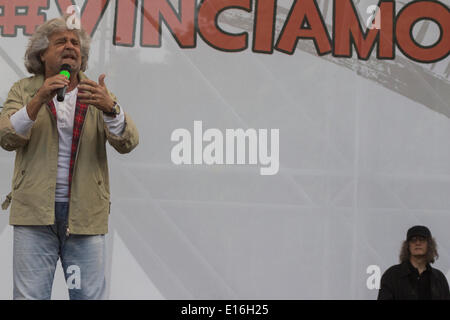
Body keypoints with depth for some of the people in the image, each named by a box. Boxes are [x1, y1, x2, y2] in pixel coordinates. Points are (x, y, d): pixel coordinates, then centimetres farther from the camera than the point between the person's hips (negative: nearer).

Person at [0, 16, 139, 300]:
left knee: (91, 296, 0)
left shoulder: (99, 94, 11)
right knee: (30, 295, -2)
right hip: (36, 212, -1)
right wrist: (38, 101, -23)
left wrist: (110, 108, -24)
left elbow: (128, 143, -4)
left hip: (85, 214, 1)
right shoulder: (24, 90, 9)